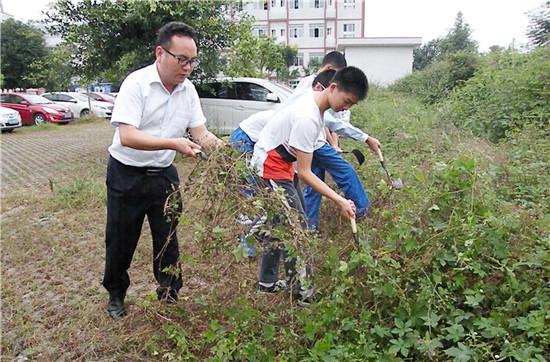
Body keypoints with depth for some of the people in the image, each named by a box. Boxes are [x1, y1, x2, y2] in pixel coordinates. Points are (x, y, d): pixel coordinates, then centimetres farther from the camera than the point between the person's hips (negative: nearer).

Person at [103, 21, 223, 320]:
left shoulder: (188, 90, -1)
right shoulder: (136, 83, -19)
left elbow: (200, 132, 0)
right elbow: (126, 136, -28)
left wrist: (222, 147, -20)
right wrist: (173, 144, -39)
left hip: (163, 175, 4)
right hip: (127, 175, -4)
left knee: (168, 239, 9)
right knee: (120, 242, 11)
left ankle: (170, 296, 28)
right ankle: (116, 295, 35)